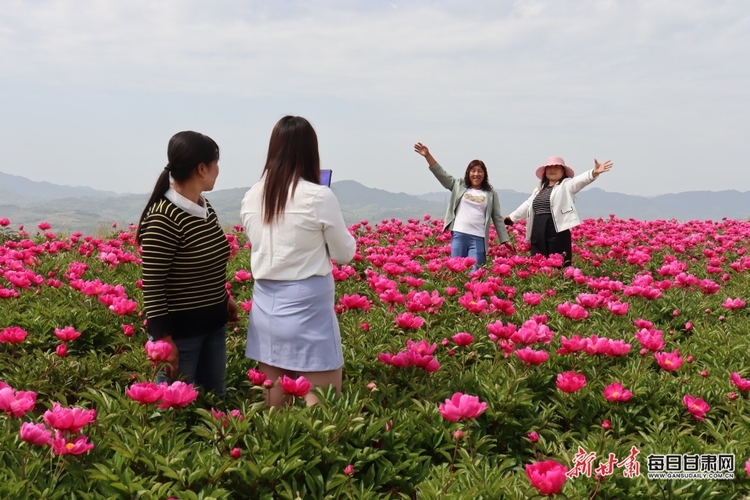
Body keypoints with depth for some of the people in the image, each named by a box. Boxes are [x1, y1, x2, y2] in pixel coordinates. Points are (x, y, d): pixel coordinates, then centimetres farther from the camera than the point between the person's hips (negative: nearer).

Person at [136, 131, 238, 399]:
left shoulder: (204, 207, 3)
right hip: (179, 330, -8)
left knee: (216, 399, 18)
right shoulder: (163, 217, -22)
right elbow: (153, 286, -20)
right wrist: (164, 340, -20)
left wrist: (224, 296, 22)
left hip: (214, 324, 8)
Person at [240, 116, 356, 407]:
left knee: (272, 404, 13)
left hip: (265, 307, 6)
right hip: (307, 308, -5)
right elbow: (345, 253, -2)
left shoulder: (252, 198, 2)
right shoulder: (319, 197, -13)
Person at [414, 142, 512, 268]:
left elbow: (497, 218, 11)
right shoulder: (459, 186, 13)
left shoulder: (490, 193, 11)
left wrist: (505, 240, 5)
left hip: (478, 238, -1)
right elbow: (441, 174, 8)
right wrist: (428, 155, -2)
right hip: (459, 235, 1)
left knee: (474, 272, -5)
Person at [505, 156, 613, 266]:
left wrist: (594, 173, -37)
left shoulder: (566, 185, 2)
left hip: (558, 232, -6)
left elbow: (579, 180, -17)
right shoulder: (539, 189, 23)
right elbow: (527, 206, 34)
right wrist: (511, 218, 38)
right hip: (538, 234, 7)